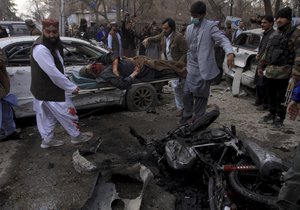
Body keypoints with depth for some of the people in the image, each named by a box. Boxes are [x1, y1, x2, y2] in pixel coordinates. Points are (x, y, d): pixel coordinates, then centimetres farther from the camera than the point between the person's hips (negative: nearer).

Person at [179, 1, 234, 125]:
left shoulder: (210, 26, -8)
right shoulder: (189, 28, 11)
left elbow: (223, 39, -20)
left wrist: (230, 52, -40)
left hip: (204, 68, -5)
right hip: (192, 67, 5)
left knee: (201, 95, 6)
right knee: (187, 93, 5)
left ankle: (198, 118, 22)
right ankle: (187, 114, 27)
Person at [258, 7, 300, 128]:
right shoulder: (274, 34, 16)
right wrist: (261, 66, 18)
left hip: (284, 73, -6)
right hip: (270, 72, 6)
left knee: (281, 97, 1)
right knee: (271, 95, 14)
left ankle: (280, 118, 14)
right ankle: (272, 114, 29)